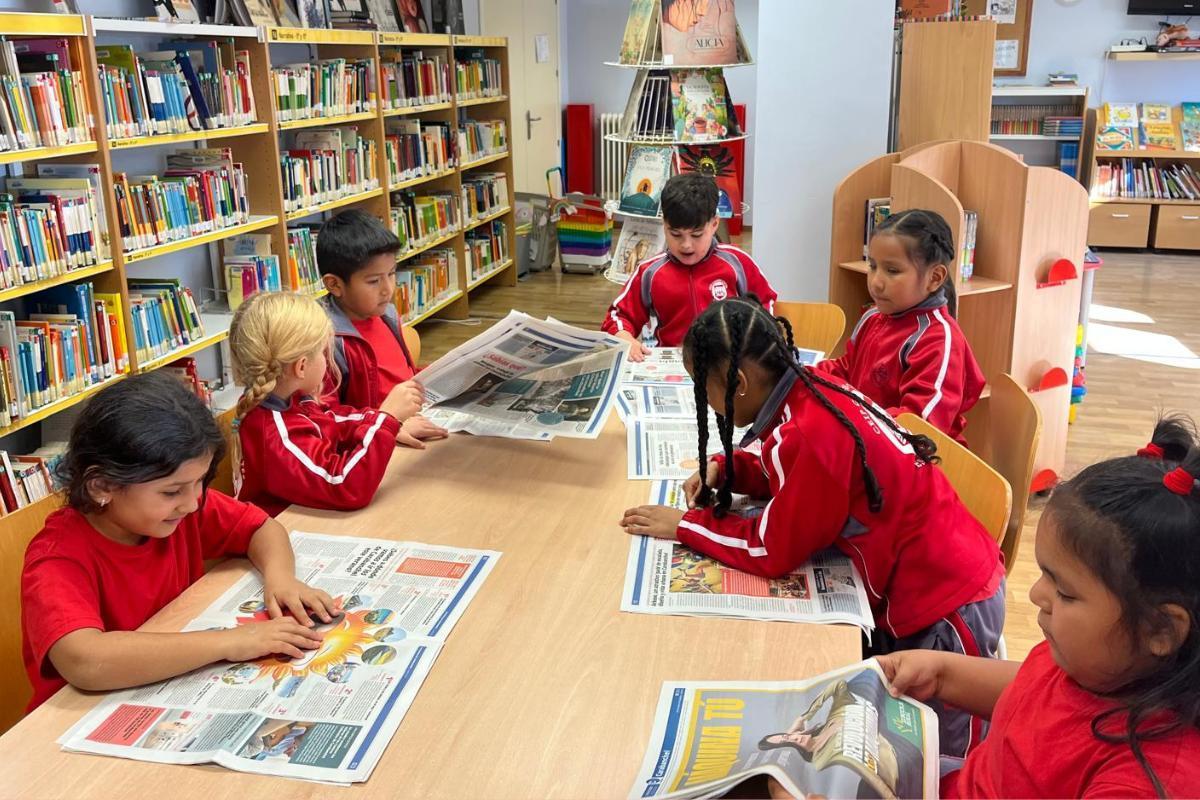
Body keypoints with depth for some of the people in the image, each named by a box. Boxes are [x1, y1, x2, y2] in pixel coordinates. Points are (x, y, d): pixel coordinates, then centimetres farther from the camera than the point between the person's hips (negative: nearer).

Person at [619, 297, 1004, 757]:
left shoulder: (812, 433, -31)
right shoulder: (811, 393, -3)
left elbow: (771, 551, -21)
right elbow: (786, 472, 17)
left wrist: (683, 525, -10)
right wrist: (723, 470, 1)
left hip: (946, 604, -9)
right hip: (947, 574, 9)